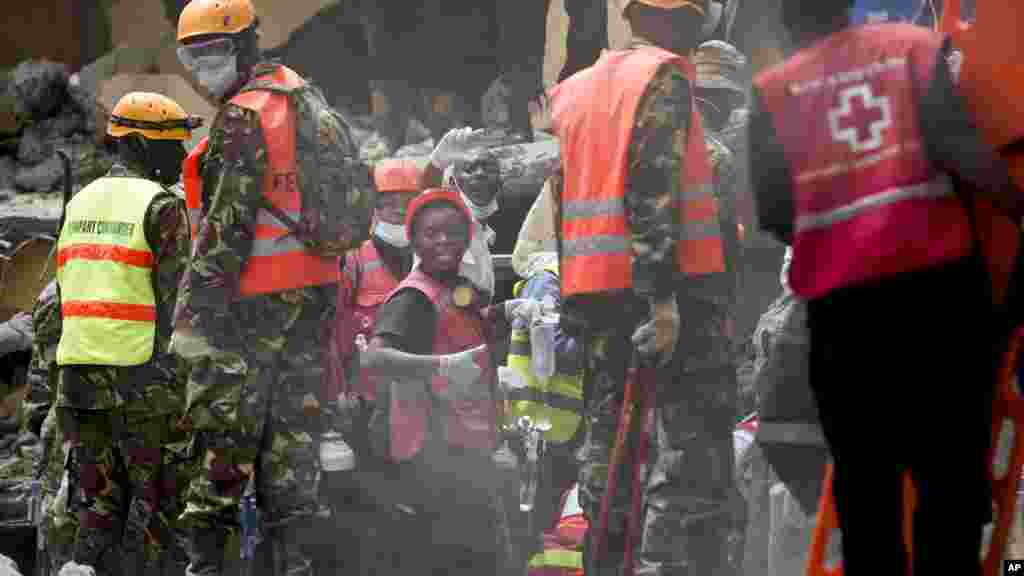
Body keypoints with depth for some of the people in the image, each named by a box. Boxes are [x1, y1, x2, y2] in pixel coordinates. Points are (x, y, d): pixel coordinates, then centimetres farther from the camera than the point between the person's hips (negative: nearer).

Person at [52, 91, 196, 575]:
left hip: (79, 370, 6)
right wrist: (182, 388, -10)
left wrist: (67, 381, 18)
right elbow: (173, 300, -12)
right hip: (140, 373, -6)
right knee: (148, 502, 1)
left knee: (98, 502, 9)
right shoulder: (162, 207, -7)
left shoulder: (80, 203, 15)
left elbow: (64, 292, 15)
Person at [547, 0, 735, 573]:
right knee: (692, 446, -8)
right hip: (675, 288, -7)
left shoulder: (575, 90, 18)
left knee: (610, 438, 13)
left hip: (592, 286, 8)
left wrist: (572, 301, 19)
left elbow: (561, 196, 17)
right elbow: (653, 187, -17)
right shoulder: (665, 76, -6)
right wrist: (663, 296, -21)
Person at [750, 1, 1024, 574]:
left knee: (864, 478, 9)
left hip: (839, 295, 1)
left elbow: (768, 205, 2)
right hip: (937, 275, -1)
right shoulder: (916, 47, 7)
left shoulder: (769, 92, 9)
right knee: (951, 465, 3)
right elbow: (959, 145, -7)